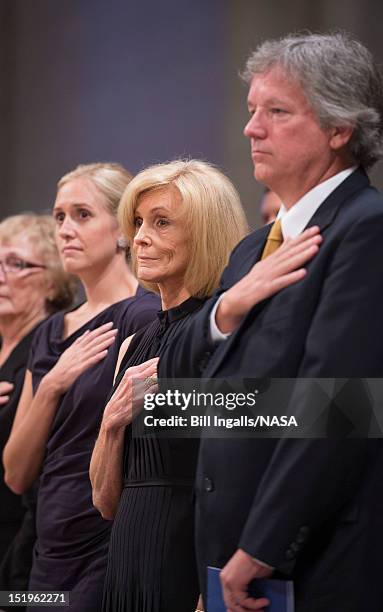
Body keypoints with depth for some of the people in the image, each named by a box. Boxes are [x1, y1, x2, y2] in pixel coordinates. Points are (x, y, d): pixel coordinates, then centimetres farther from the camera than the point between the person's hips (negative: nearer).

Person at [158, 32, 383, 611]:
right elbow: (173, 382, 13)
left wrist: (261, 550, -18)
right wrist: (224, 313, -7)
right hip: (235, 564, 8)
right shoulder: (253, 250, 17)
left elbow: (333, 407, -19)